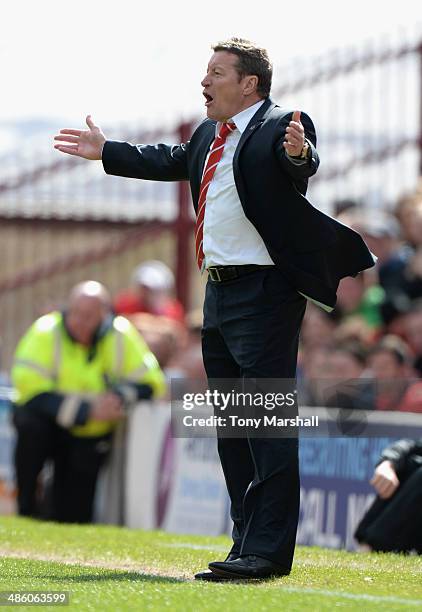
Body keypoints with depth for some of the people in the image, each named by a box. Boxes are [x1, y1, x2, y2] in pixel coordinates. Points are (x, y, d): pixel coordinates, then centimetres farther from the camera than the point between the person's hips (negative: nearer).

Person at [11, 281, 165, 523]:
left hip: (90, 438, 2)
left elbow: (151, 382, -9)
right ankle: (26, 505, -16)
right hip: (53, 425, -2)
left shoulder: (121, 336, -11)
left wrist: (121, 396, -31)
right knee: (30, 422, -37)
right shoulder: (46, 332, -18)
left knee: (71, 519, -7)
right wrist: (86, 410, -32)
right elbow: (29, 388, -26)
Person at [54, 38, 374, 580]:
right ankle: (247, 543, 20)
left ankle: (267, 549, -10)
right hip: (220, 292, 10)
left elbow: (301, 164, -29)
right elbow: (171, 162, 33)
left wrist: (298, 152, -52)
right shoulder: (210, 135, 16)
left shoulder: (281, 125, -10)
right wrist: (106, 152, 39)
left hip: (263, 293, -10)